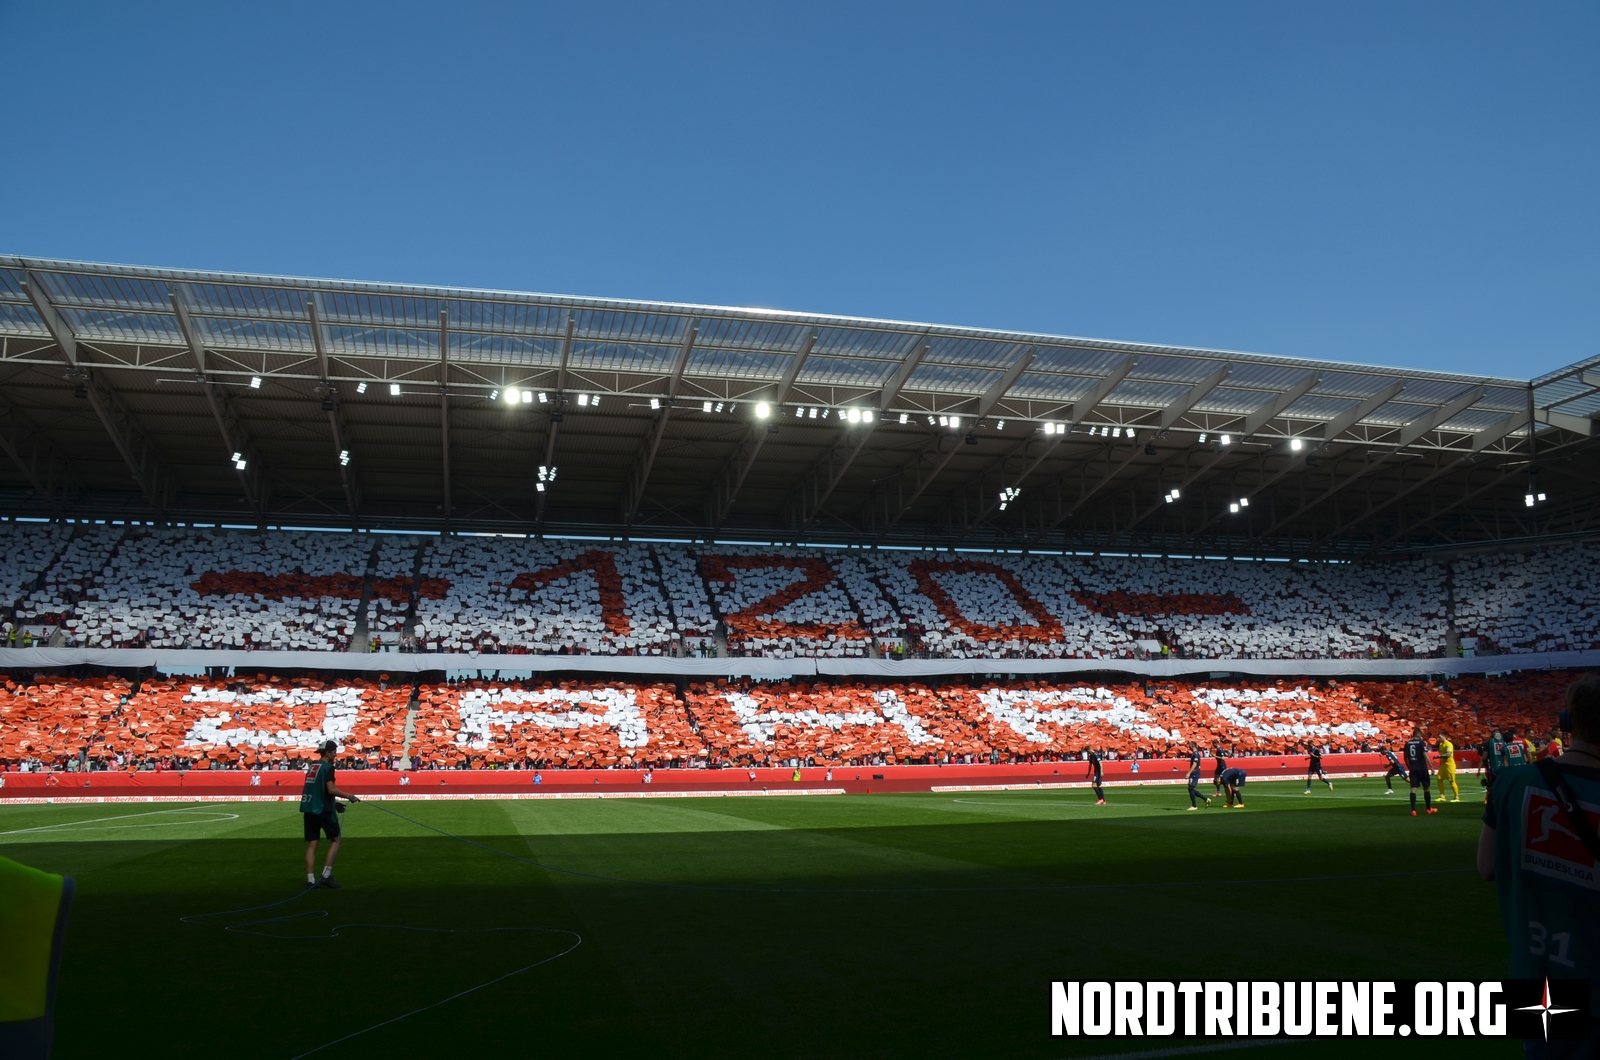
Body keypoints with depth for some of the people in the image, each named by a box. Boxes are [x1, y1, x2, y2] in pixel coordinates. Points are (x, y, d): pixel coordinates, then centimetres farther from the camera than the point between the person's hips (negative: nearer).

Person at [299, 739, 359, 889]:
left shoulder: (313, 767, 15)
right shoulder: (327, 767, -10)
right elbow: (331, 789, -21)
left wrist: (334, 802, 22)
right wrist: (349, 796, -12)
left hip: (309, 809, 7)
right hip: (323, 809, -7)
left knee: (311, 844, 7)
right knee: (335, 839, 5)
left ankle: (310, 880, 4)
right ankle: (326, 875, -2)